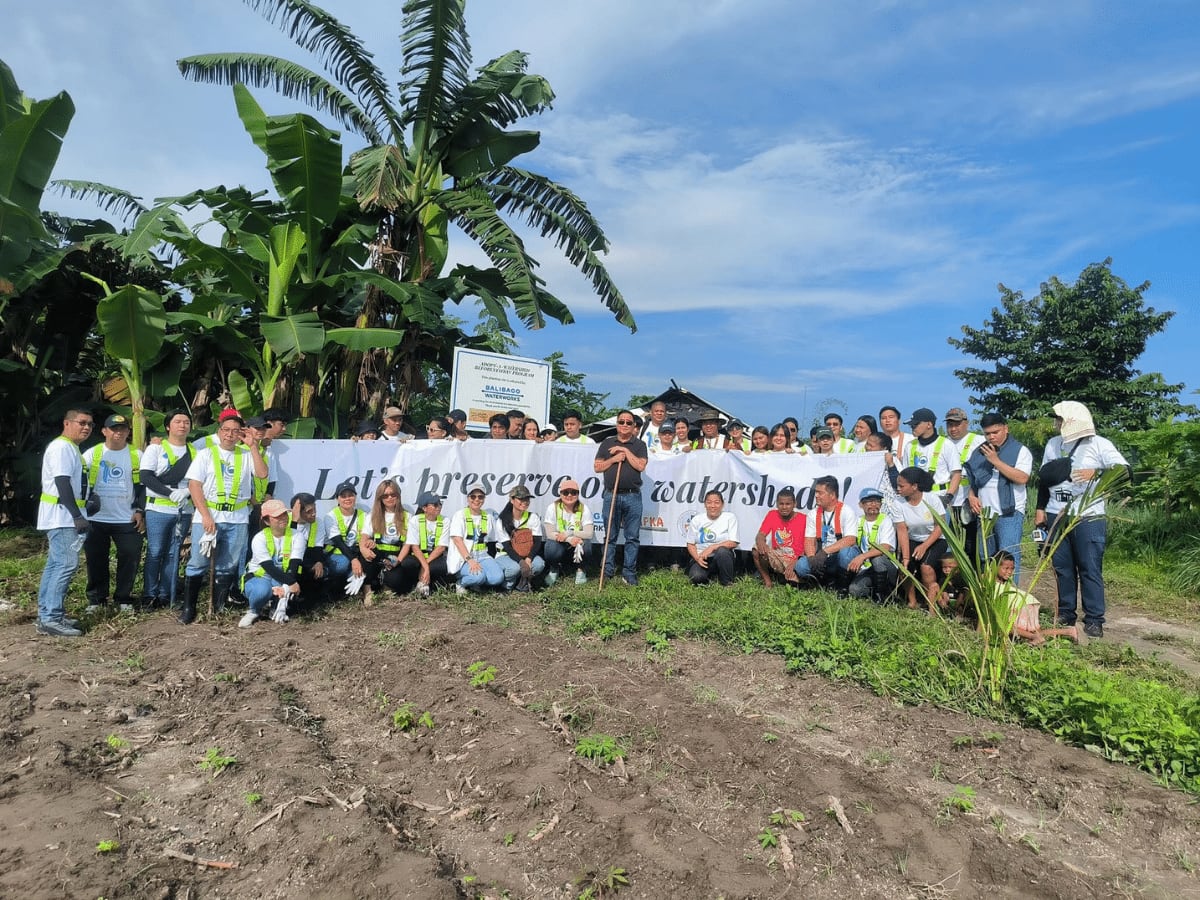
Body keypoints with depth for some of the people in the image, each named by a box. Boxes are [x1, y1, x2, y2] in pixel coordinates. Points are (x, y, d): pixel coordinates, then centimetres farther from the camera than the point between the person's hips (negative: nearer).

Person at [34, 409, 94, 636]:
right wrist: (78, 516, -24)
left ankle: (47, 615, 18)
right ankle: (51, 619, -10)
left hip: (63, 516, 11)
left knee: (56, 564, 12)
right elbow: (62, 484, -22)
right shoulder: (62, 447, -14)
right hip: (61, 516, -11)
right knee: (67, 563, -13)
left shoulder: (70, 448, 17)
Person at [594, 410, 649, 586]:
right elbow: (597, 466, 6)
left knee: (632, 537, 2)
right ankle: (607, 571, 14)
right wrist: (613, 459, -7)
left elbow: (641, 466, -8)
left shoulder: (639, 445, 7)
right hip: (611, 495, 1)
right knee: (610, 537, 6)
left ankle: (629, 573, 10)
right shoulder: (607, 443, 12)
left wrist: (625, 451, -9)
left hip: (632, 496, -1)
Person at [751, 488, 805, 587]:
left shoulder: (803, 519, -7)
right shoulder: (772, 515, 1)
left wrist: (794, 563, -24)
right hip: (777, 558, 2)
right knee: (757, 550, -27)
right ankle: (767, 581, -9)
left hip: (795, 561, -2)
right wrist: (761, 542, -34)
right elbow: (760, 535, -7)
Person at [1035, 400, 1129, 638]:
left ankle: (1094, 620, 5)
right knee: (1062, 568, 9)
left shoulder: (1099, 444, -4)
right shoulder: (1053, 444, 12)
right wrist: (1040, 509, 14)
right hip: (1056, 517, 5)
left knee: (1090, 569, -2)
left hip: (1088, 518, -5)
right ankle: (1066, 614, 18)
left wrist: (1096, 473, -24)